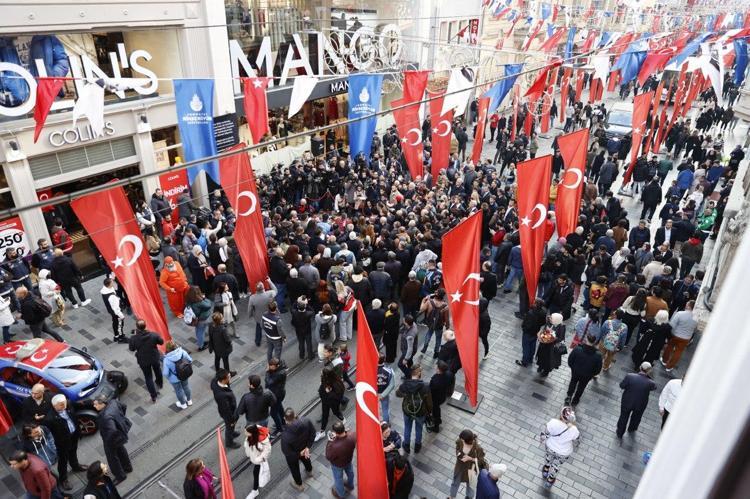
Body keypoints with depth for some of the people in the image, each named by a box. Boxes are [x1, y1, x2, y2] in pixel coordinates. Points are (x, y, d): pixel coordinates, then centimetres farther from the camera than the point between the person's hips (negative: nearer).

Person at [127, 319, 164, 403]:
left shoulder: (133, 338, -28)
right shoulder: (153, 335, -28)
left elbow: (132, 349, -9)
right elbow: (161, 342, -10)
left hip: (143, 361, -1)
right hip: (155, 358, 1)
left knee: (148, 377, 18)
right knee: (157, 371, 31)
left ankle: (153, 396, 26)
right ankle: (160, 384, 58)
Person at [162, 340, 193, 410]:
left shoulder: (167, 360, -34)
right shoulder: (182, 352, -27)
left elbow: (165, 373, -24)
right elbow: (190, 360, -12)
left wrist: (168, 377, -1)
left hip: (175, 379, -3)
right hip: (185, 375, 3)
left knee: (179, 390, 25)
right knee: (186, 386, 31)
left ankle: (183, 404, 49)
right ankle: (189, 400, 54)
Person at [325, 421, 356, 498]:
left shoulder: (335, 446, -48)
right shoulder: (352, 435, -36)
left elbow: (328, 457, -27)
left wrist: (330, 442, -24)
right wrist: (345, 432, -11)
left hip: (338, 465, -4)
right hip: (349, 460, 4)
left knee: (338, 479, 28)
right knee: (350, 472, 35)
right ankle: (350, 486, 65)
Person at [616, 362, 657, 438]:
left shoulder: (629, 376, -32)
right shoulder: (650, 383, -31)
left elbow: (621, 385, -15)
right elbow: (654, 387, -5)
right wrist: (648, 376, -12)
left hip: (627, 402, -1)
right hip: (640, 405, 1)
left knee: (624, 417, 26)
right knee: (636, 417, 34)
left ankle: (620, 433, 48)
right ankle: (631, 429, 62)